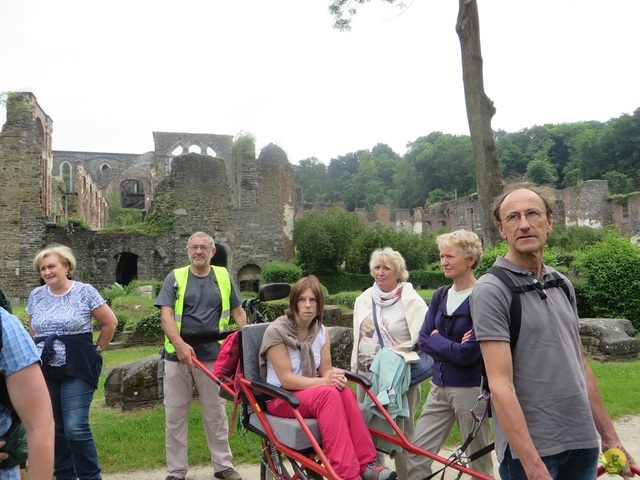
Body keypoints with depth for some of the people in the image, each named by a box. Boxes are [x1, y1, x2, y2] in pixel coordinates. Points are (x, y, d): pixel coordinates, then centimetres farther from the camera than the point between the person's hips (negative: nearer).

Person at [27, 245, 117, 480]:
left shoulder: (85, 291, -8)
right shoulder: (36, 295, 5)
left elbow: (110, 322, -2)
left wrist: (96, 349, 4)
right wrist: (44, 348, 15)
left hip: (78, 370, -5)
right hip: (46, 372, 5)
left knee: (76, 427, -9)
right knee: (55, 428, 11)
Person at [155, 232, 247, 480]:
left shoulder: (224, 277, 7)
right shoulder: (175, 278, 4)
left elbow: (238, 312, 9)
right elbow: (166, 314, -6)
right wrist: (179, 343, -22)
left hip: (211, 355, 0)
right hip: (177, 355, 0)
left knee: (216, 413, 10)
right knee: (175, 414, 8)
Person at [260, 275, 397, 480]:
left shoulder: (321, 331, 4)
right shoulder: (276, 331, -15)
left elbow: (326, 371, 3)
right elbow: (286, 379, -19)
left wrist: (334, 377, -21)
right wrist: (324, 381, -29)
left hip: (312, 393, 5)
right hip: (281, 398, -5)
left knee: (344, 392, -29)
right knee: (328, 394, -34)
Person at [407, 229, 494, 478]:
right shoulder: (440, 295, 6)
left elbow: (468, 354, -19)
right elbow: (423, 340, 3)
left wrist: (436, 339, -7)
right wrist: (452, 347, -11)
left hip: (470, 389, -6)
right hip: (439, 386, 6)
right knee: (415, 457, 7)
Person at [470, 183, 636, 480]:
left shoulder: (562, 285, 8)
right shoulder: (491, 290, -14)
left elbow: (580, 366, 14)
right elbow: (501, 386, -19)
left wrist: (609, 435, 14)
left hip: (583, 443, 6)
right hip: (529, 448, -6)